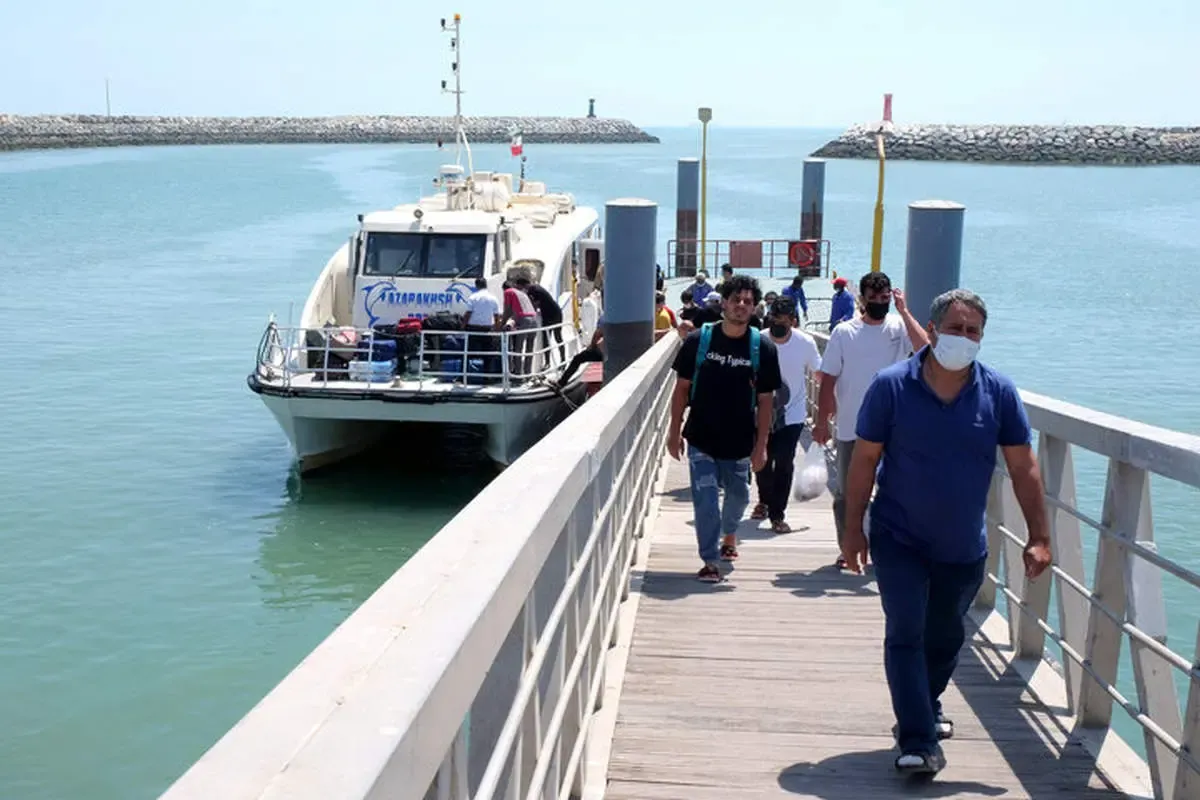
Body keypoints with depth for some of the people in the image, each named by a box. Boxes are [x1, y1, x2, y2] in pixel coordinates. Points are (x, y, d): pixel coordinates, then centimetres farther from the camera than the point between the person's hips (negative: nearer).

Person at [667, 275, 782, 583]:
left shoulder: (762, 347, -7)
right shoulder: (698, 340, -7)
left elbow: (765, 400, -4)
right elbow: (682, 388, 0)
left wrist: (761, 445, -6)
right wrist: (675, 431, -2)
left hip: (739, 442, 2)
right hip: (701, 440, -1)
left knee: (738, 496, 19)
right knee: (705, 500, -4)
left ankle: (729, 534, 49)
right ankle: (711, 561, 9)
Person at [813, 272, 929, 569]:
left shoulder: (900, 327, -1)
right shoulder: (844, 332, -1)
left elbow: (925, 348, -22)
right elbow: (828, 380, -1)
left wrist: (904, 311, -18)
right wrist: (821, 422, -4)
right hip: (851, 430, 1)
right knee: (846, 493, 9)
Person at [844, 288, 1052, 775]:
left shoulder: (998, 392, -6)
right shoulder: (892, 386, -12)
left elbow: (1023, 468, -3)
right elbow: (865, 459, -7)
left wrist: (1039, 538, -6)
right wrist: (853, 530, -8)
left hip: (964, 548, 3)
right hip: (900, 542, -3)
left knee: (945, 637, 19)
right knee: (905, 635, -7)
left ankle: (925, 707, 43)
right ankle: (918, 743, -2)